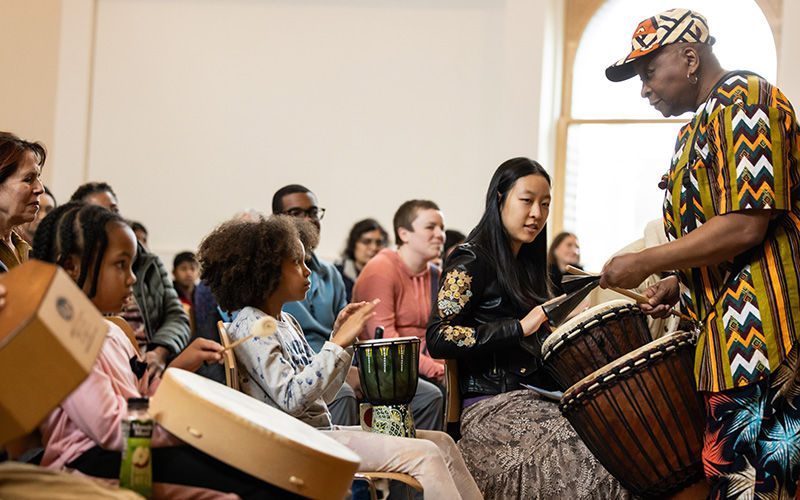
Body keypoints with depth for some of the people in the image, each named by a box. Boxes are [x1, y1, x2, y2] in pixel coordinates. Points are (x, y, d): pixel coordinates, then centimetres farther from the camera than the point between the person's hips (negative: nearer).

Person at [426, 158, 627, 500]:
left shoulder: (526, 262, 22)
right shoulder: (471, 260, -3)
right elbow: (438, 339, -15)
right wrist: (520, 328, -16)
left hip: (536, 402, 8)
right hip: (493, 410, -8)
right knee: (596, 464, -28)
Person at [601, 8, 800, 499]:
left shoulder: (743, 98, -10)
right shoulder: (702, 124, 23)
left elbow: (746, 226, -19)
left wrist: (644, 263, -12)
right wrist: (679, 283, 15)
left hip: (758, 328, -10)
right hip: (736, 333, 10)